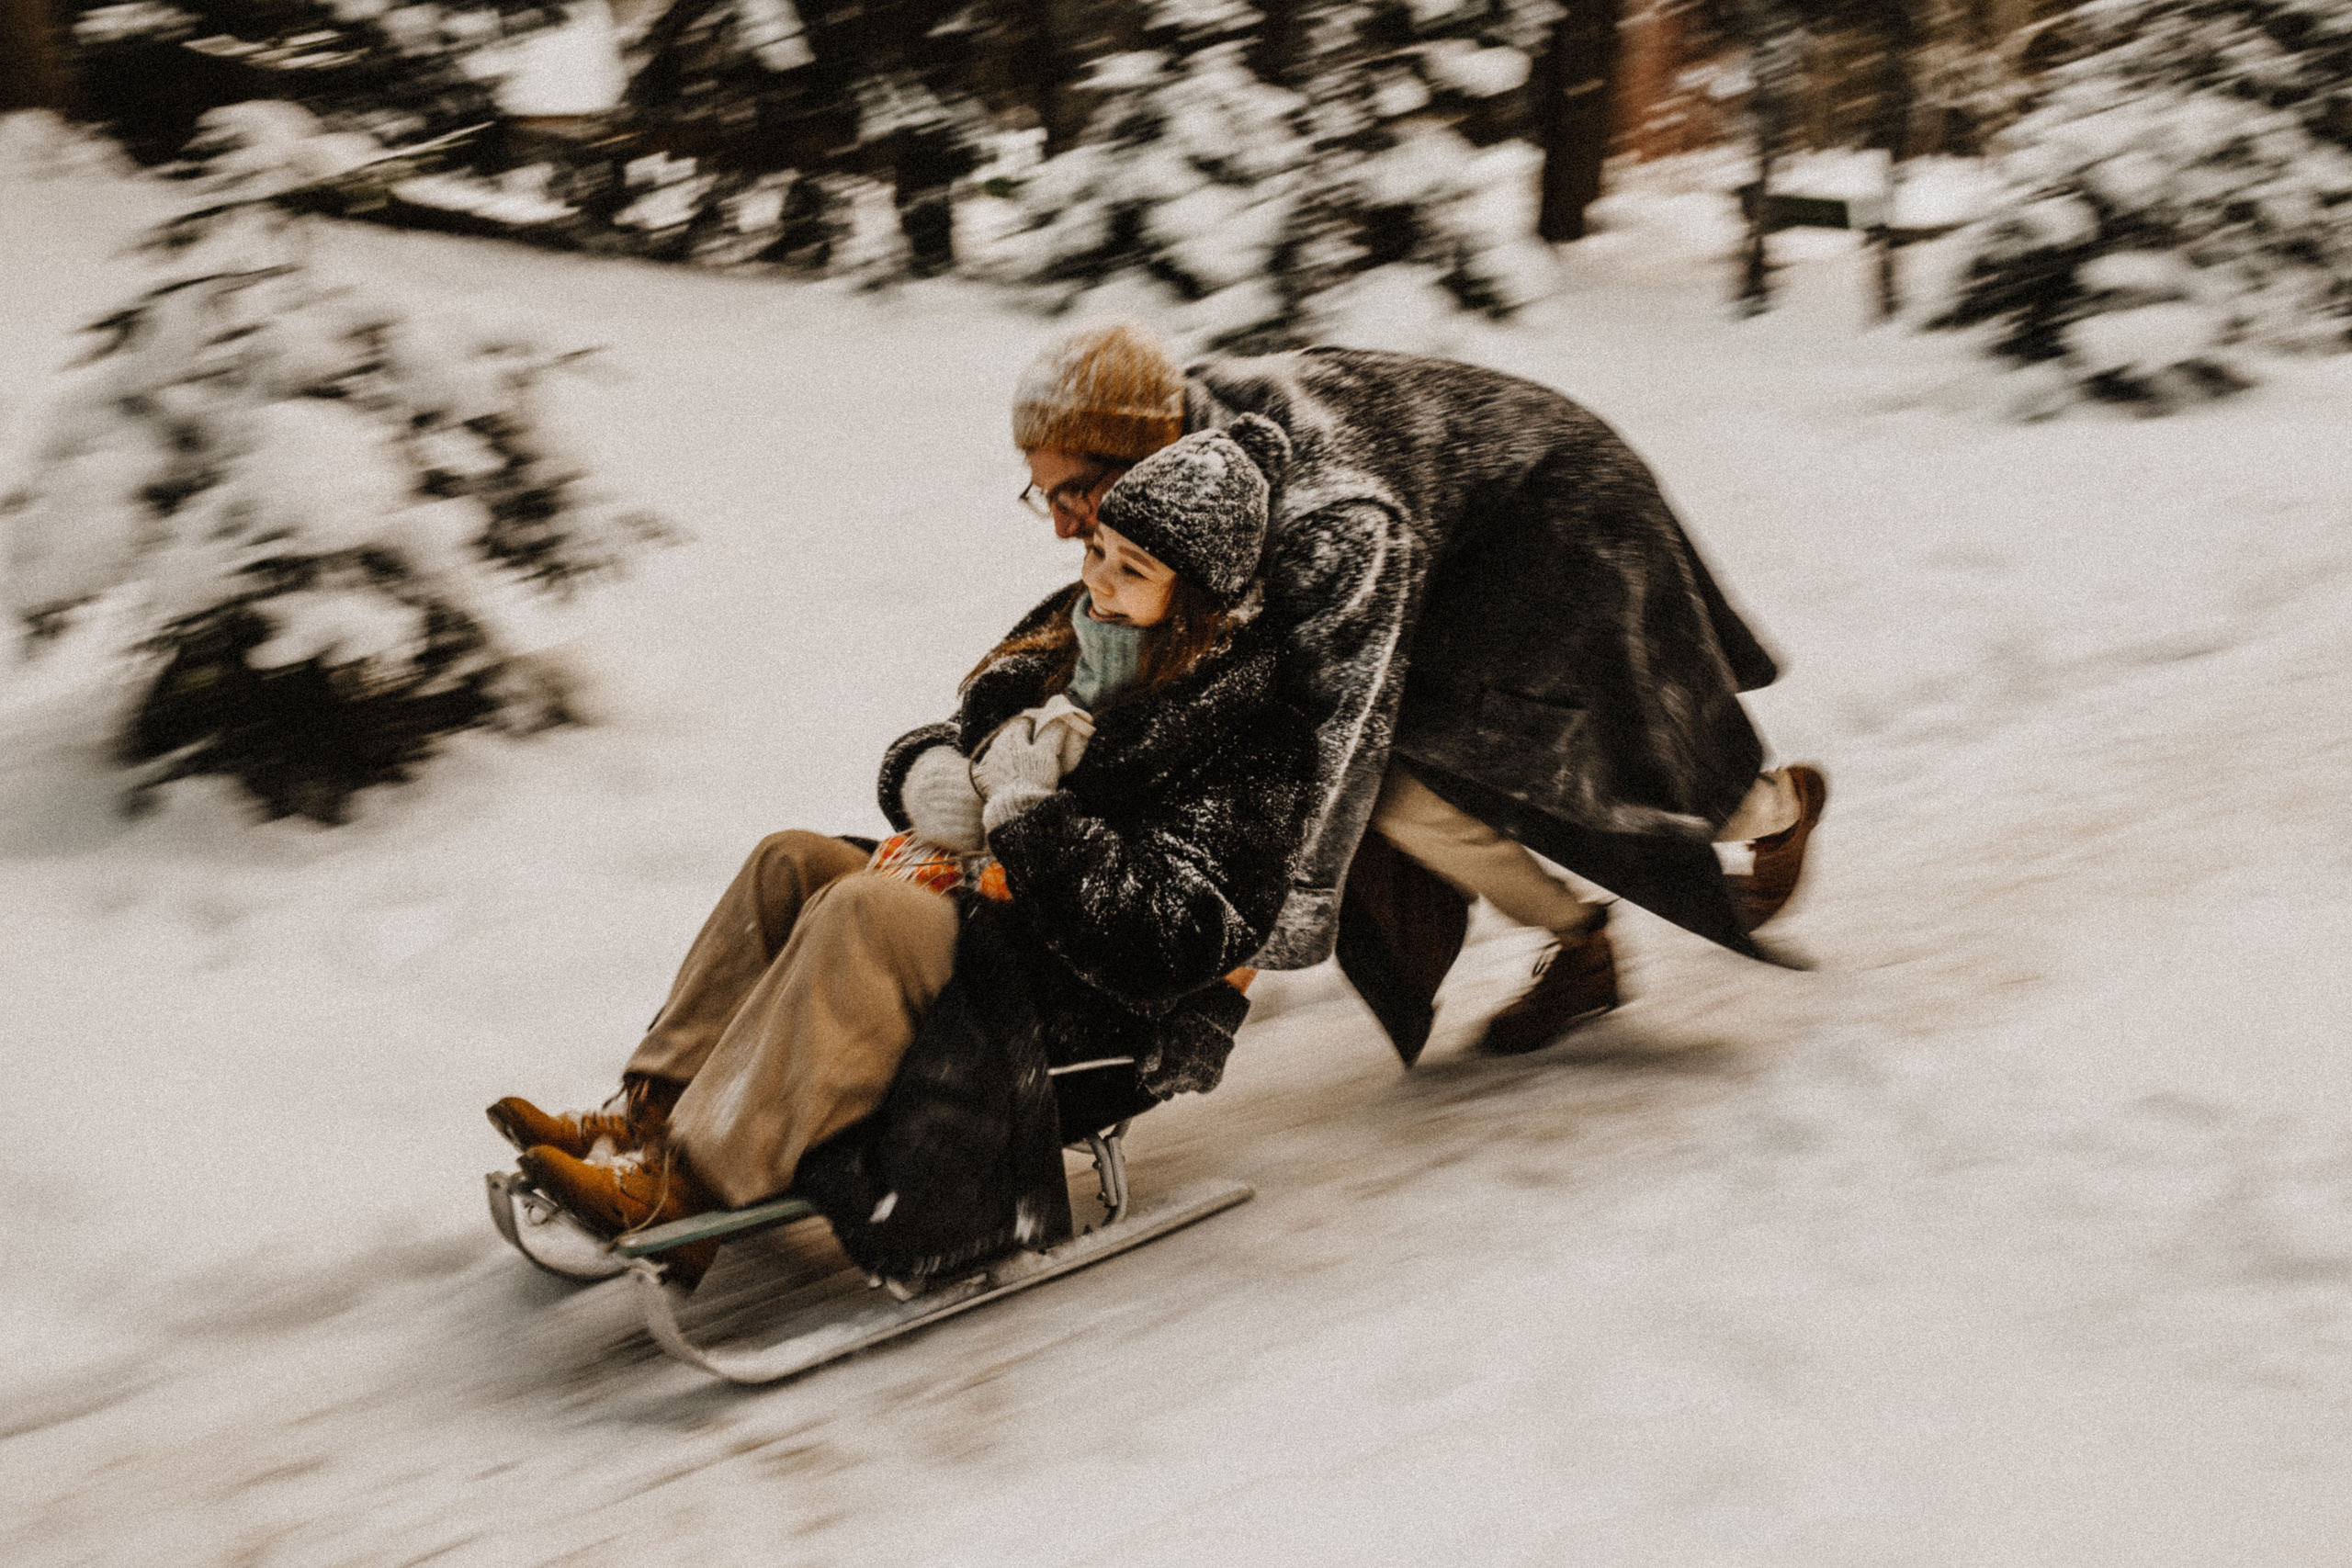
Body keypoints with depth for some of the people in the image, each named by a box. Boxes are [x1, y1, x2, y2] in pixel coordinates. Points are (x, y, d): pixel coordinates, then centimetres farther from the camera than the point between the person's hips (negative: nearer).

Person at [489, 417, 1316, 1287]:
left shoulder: (1243, 738, -17)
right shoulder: (1071, 639, 8)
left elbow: (1173, 943, -25)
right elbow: (943, 745, 20)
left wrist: (1031, 815, -22)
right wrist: (929, 772, -5)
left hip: (1098, 1010, -9)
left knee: (867, 911, -29)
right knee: (789, 865, -6)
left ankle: (683, 1191, -31)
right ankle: (646, 1118, -13)